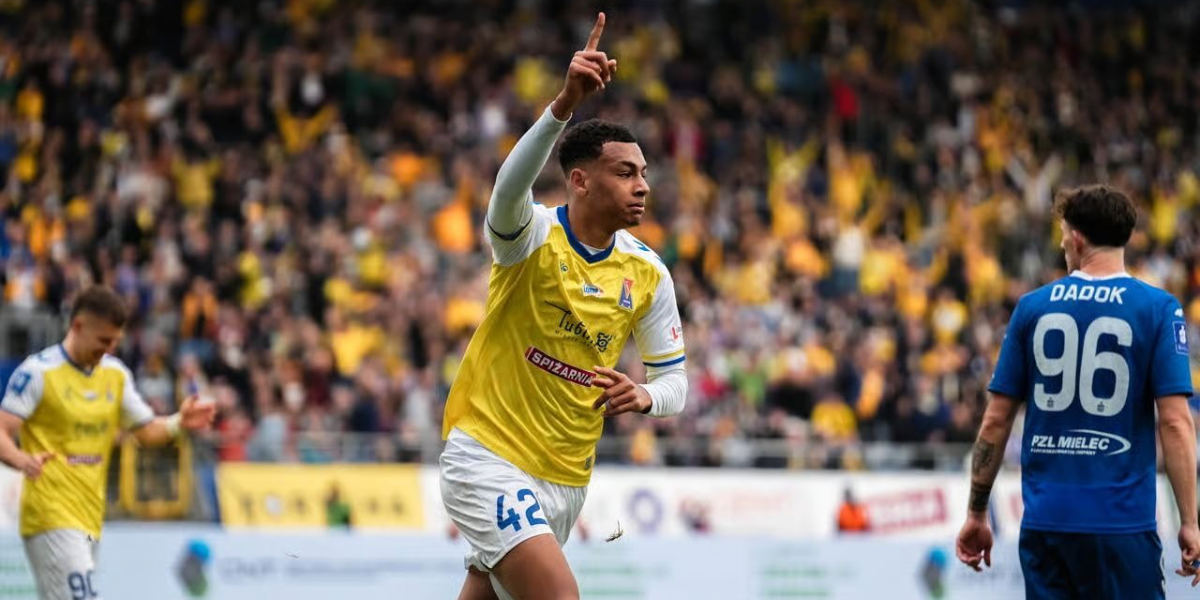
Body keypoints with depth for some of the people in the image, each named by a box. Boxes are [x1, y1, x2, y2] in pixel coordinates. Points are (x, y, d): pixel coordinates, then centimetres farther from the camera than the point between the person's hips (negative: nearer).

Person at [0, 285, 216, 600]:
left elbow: (146, 430, 19)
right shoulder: (37, 372, -9)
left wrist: (178, 423, -2)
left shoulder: (116, 374, 13)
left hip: (90, 515, 7)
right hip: (50, 513, -7)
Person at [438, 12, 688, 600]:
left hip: (566, 477, 6)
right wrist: (564, 104, -50)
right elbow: (509, 188, -36)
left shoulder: (649, 275, 2)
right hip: (488, 456, -6)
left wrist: (644, 395, -15)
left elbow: (674, 380, 10)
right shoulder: (532, 237, -12)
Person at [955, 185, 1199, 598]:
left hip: (1044, 519, 3)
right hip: (1122, 523, -3)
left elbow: (996, 421, 6)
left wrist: (976, 513, 14)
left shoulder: (1032, 308, 5)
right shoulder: (1158, 309, -3)